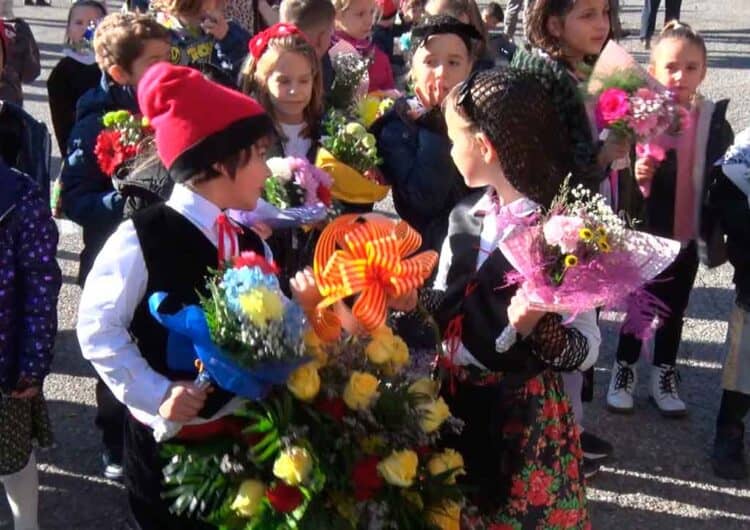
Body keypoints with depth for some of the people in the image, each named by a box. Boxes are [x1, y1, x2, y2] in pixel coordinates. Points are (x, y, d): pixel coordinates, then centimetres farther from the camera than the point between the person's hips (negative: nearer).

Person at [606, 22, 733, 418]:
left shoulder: (714, 120, -4)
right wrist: (637, 178, -33)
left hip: (689, 236, 3)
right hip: (646, 234, -3)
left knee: (674, 311, 18)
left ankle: (664, 377, 35)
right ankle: (624, 370, 33)